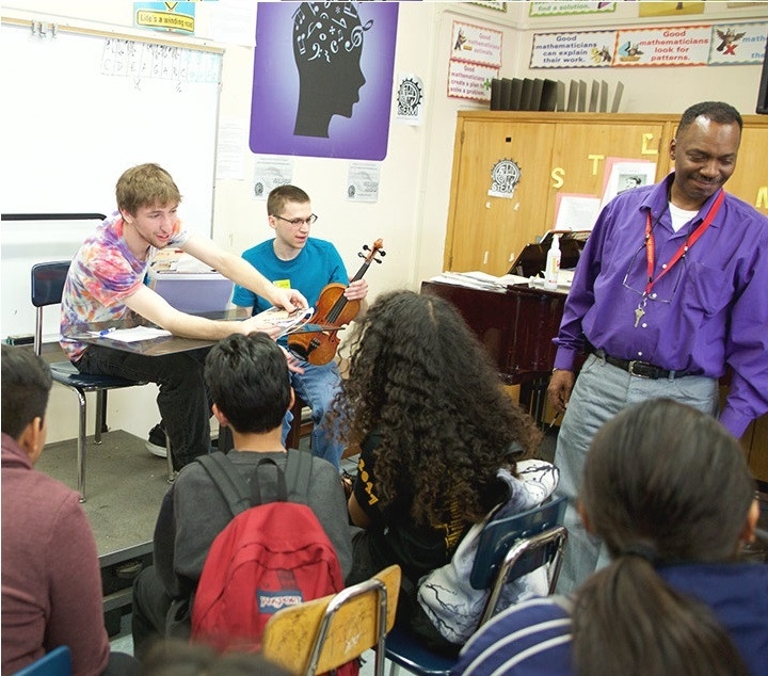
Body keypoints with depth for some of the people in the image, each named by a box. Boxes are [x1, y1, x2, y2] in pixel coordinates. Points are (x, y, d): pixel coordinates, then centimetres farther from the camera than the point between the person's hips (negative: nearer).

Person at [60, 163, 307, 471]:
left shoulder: (159, 222, -16)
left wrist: (271, 290, -39)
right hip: (90, 345, -7)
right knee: (182, 368, -29)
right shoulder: (101, 257, -36)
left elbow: (220, 259, -22)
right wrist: (237, 329, -56)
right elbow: (168, 319, -44)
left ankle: (172, 432, 14)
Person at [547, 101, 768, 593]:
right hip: (598, 383, 3)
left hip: (680, 400, -2)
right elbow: (583, 292, 13)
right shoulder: (623, 209, 3)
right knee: (578, 513, 11)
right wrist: (565, 362, 12)